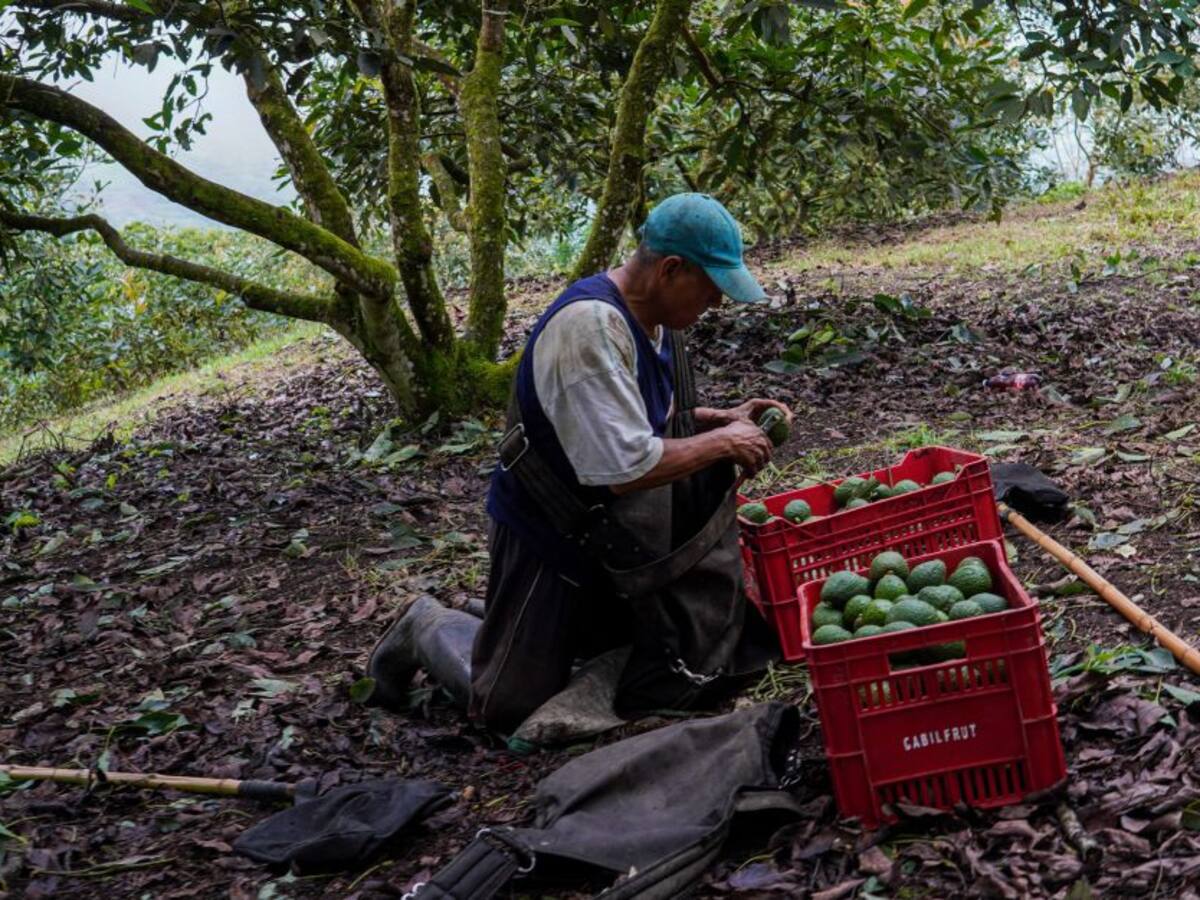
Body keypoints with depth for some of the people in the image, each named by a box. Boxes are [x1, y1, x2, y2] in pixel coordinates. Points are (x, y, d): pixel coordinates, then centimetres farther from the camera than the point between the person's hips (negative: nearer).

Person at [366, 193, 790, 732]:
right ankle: (428, 630, 28)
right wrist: (722, 442, -22)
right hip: (551, 540, -8)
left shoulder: (651, 317, -2)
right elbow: (626, 468, -34)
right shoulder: (590, 325, -30)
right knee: (513, 706, 2)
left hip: (611, 535, 8)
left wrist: (724, 418, -1)